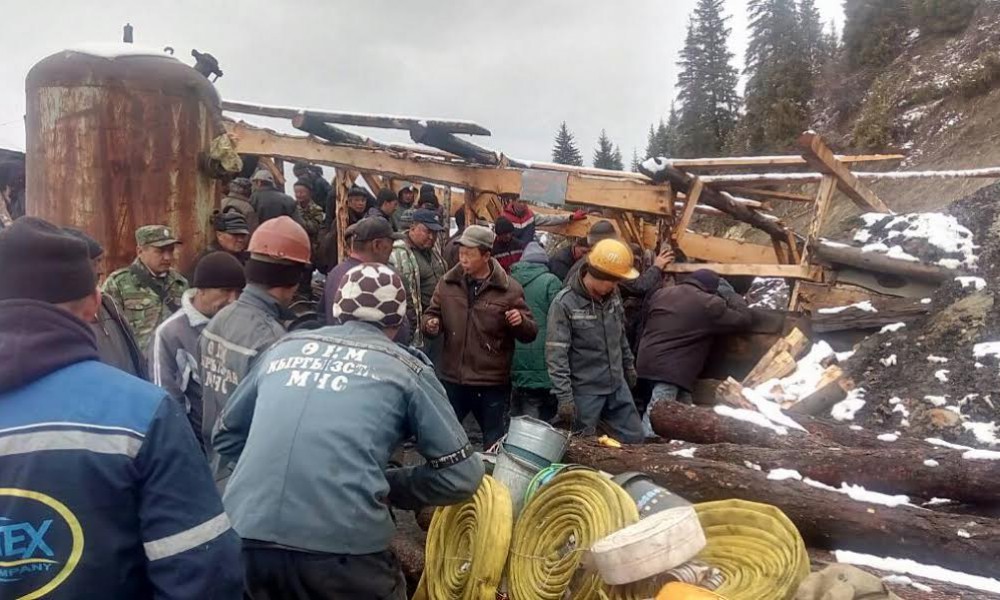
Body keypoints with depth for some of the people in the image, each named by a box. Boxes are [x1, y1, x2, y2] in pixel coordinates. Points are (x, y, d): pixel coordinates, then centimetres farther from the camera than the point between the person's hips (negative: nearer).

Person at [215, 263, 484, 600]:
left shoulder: (284, 347, 17)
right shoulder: (406, 367, 7)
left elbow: (227, 437, 27)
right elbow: (462, 476, 6)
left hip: (245, 539, 4)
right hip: (341, 549, -3)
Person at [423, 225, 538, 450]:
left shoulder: (509, 289, -7)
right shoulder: (448, 282, 1)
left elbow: (530, 333, -4)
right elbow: (432, 313, 14)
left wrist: (521, 321, -26)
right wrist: (431, 324, -9)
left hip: (492, 383, -2)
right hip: (453, 379, 2)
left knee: (494, 444, 14)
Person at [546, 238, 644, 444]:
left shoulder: (613, 297, 2)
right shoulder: (565, 303, -18)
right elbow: (556, 355, -20)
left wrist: (629, 366, 24)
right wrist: (565, 398, -23)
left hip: (617, 387, 6)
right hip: (584, 392, -6)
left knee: (634, 439, 14)